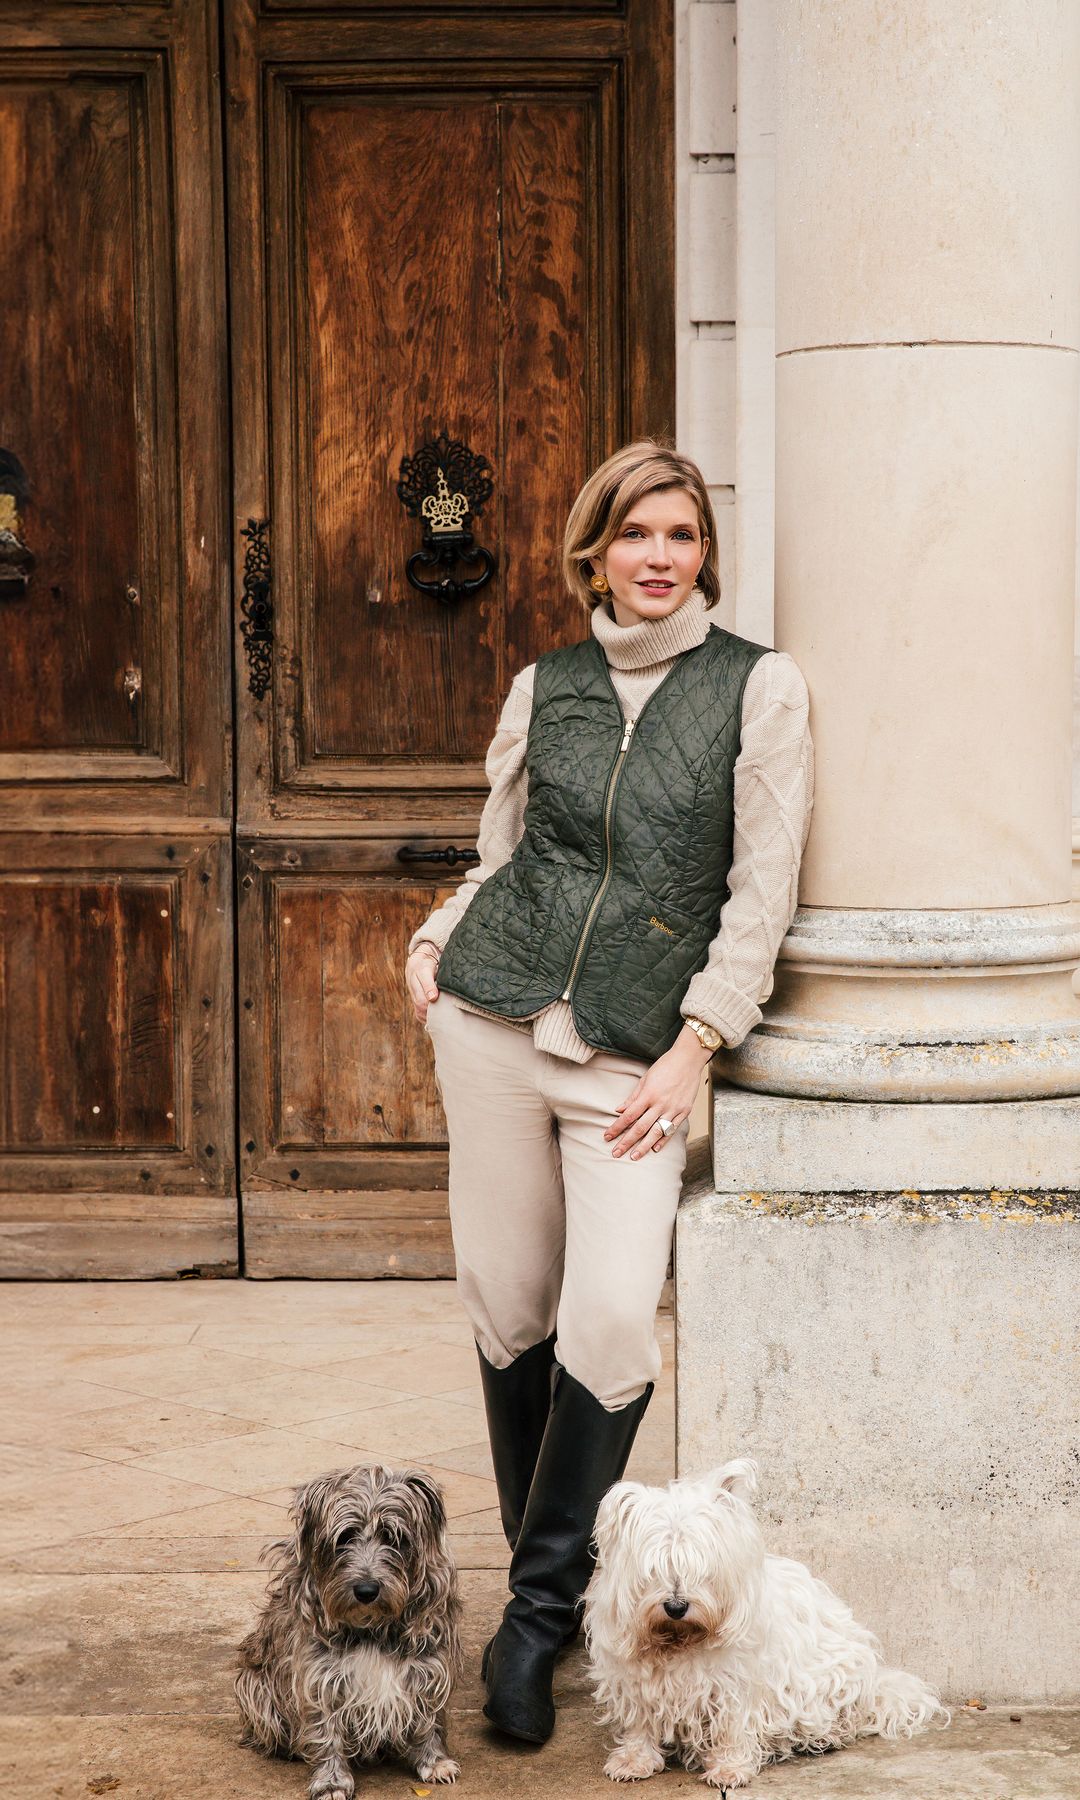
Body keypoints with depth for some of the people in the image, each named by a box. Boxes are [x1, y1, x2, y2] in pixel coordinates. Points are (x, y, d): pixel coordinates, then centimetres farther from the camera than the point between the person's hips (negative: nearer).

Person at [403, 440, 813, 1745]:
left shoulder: (760, 687, 1)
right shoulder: (543, 689, 11)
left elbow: (762, 890, -2)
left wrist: (696, 1045, -8)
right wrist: (433, 946, 2)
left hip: (635, 1054, -3)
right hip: (497, 1016, 3)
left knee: (613, 1320, -13)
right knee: (508, 1306, 5)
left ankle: (540, 1609, 2)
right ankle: (547, 1561, 24)